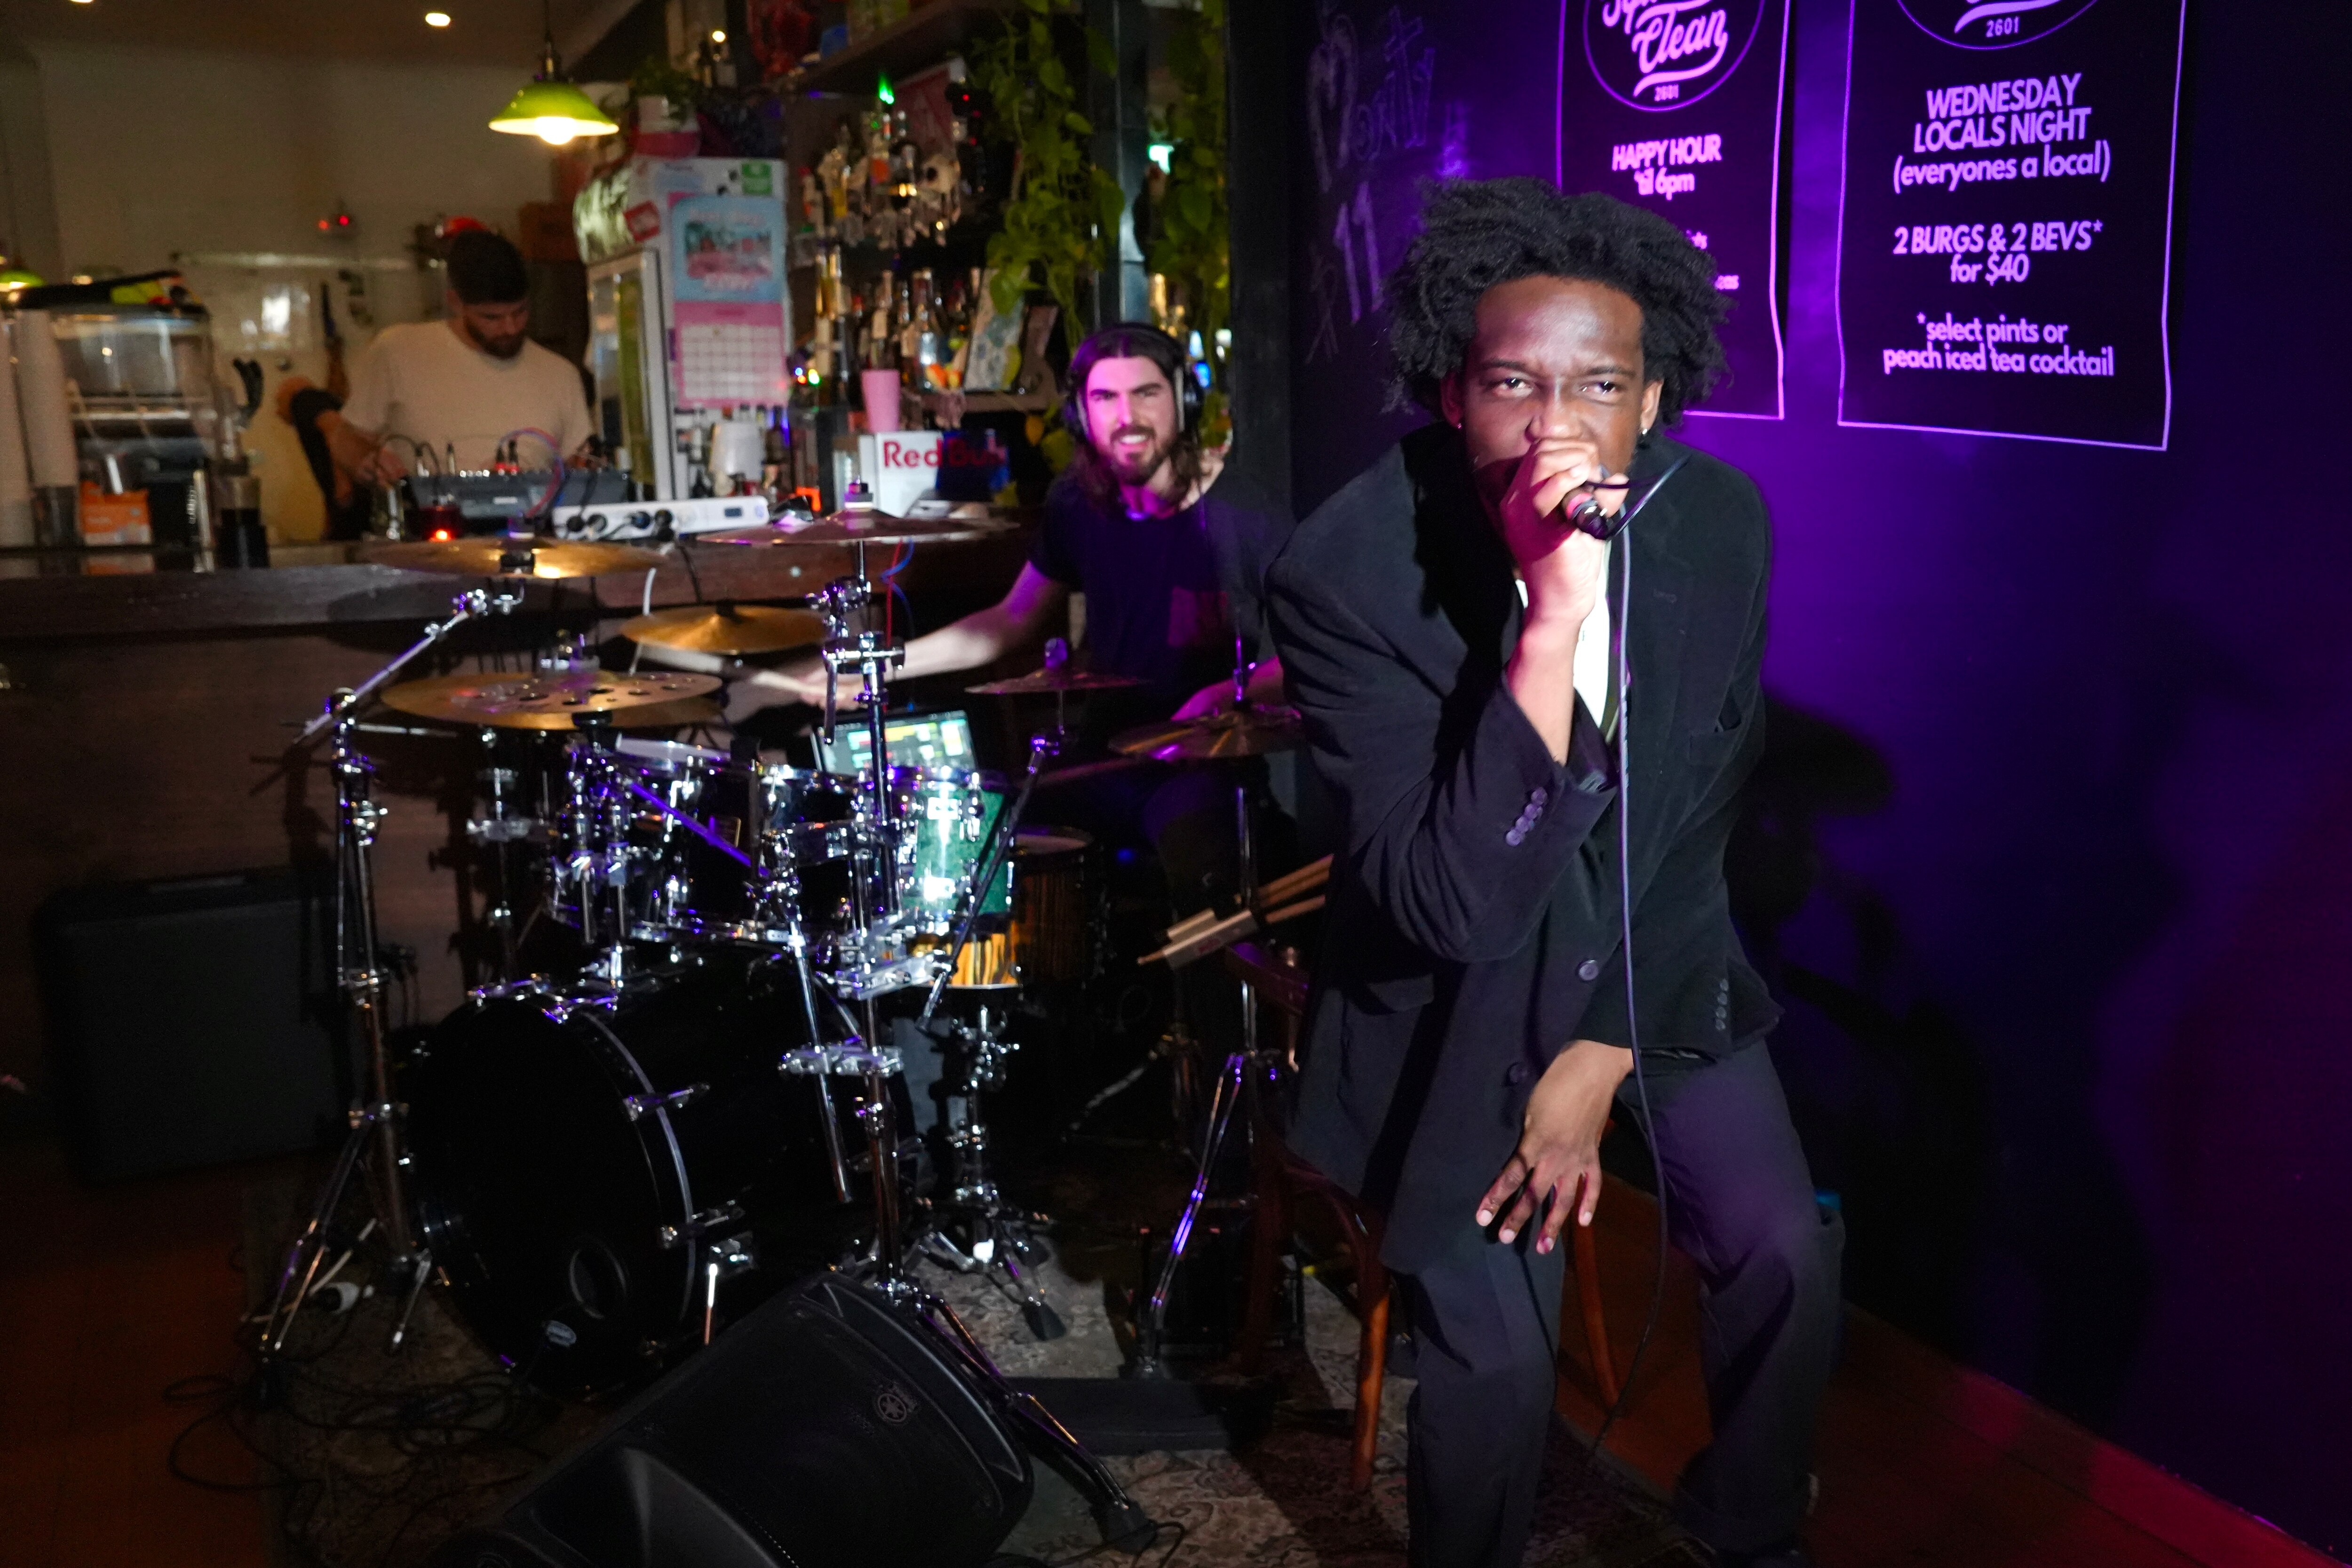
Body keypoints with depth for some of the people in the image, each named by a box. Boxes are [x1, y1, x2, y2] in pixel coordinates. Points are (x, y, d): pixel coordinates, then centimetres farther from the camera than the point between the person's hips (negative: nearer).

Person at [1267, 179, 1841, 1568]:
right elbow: (1454, 905, -32)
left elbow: (1704, 810, -2)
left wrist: (1601, 1053, -7)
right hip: (1455, 993, -4)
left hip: (1654, 958, 4)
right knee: (1498, 1357, -10)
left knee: (1790, 1256, -4)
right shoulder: (1350, 573, -27)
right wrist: (1552, 620, -42)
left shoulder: (1722, 521, -12)